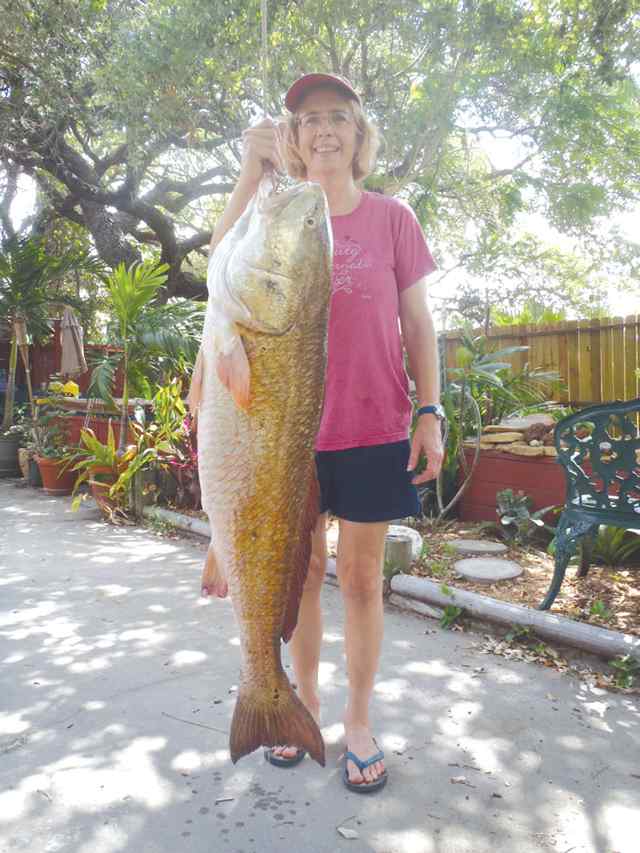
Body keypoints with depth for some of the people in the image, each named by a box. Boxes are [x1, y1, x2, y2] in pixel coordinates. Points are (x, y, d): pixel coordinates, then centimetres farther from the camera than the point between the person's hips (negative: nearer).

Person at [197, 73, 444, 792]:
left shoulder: (391, 217, 3)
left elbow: (417, 323, 3)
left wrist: (430, 414, -5)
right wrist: (253, 165, -18)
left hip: (374, 429, -1)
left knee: (361, 578, 8)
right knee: (302, 573, 13)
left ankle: (358, 720, 27)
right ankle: (306, 702, 34)